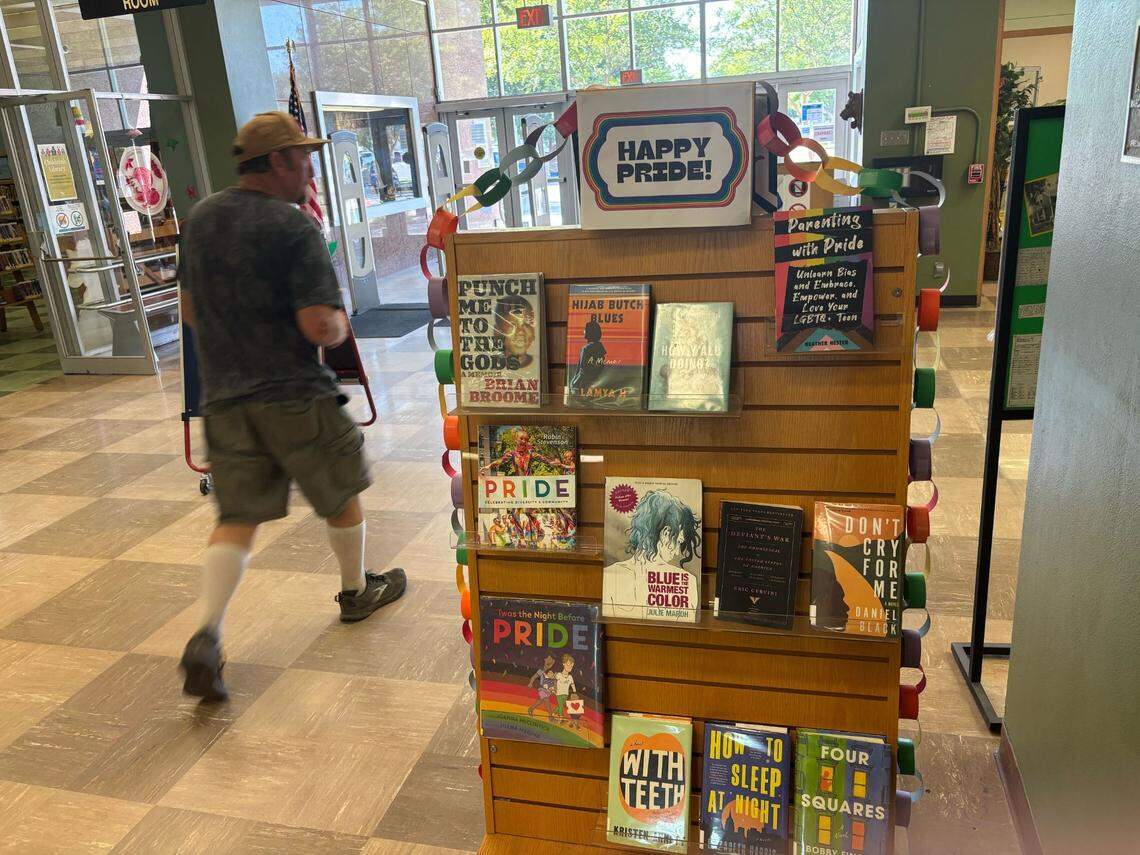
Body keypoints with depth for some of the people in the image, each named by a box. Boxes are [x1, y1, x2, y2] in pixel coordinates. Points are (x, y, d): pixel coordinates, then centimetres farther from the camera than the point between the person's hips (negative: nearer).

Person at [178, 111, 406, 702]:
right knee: (341, 494, 17)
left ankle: (207, 637, -6)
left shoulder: (200, 219, 8)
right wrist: (339, 321, 0)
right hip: (295, 395, -6)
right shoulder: (294, 229, -14)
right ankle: (357, 591, 35)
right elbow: (321, 328, -22)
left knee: (238, 518, 9)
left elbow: (191, 311, 17)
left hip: (224, 398, 6)